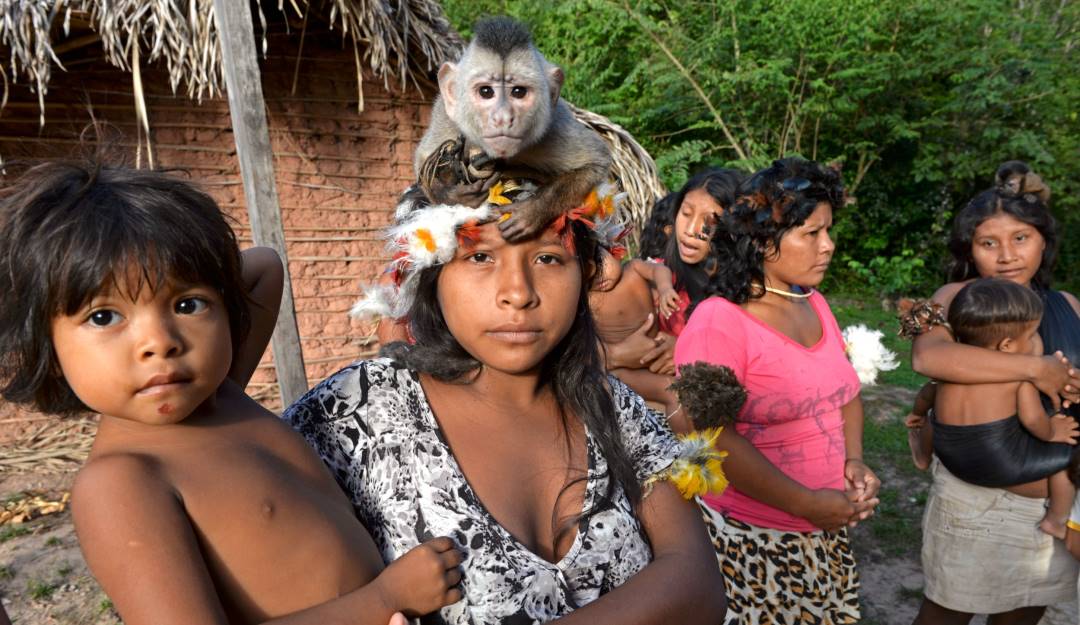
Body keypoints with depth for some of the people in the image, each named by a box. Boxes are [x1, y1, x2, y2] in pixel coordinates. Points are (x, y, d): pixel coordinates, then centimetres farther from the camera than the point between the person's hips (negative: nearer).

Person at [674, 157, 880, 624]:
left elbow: (845, 390, 16)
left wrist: (855, 461, 0)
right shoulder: (718, 322, -19)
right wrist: (805, 503, -19)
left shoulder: (814, 305, 5)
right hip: (746, 539, -7)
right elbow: (712, 437, -25)